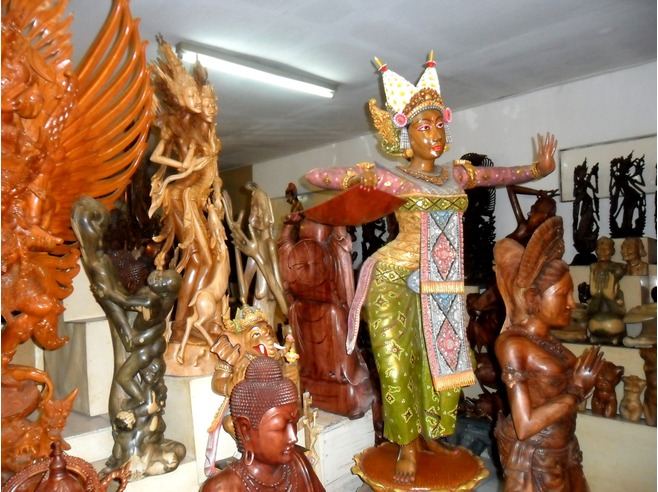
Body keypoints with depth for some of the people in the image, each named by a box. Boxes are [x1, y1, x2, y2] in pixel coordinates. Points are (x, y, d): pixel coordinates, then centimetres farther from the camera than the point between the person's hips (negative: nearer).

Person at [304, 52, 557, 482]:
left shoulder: (457, 175, 11)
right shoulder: (390, 178, -5)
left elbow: (504, 175, 26)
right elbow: (316, 175, -7)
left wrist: (538, 169, 9)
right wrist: (359, 176, -25)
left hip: (443, 286, 5)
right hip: (397, 281, -5)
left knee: (444, 362, 11)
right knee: (398, 364, -1)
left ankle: (430, 433, 33)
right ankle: (407, 445, 19)